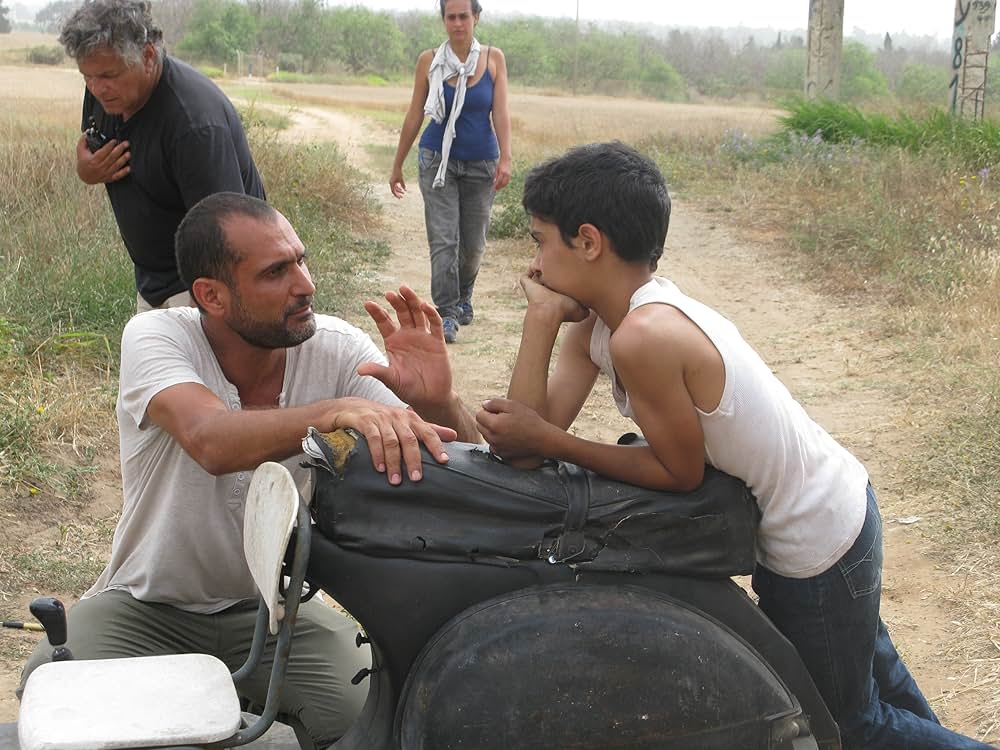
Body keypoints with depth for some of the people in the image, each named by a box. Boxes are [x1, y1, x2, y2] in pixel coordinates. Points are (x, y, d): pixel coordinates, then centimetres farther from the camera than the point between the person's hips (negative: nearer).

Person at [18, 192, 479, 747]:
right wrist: (336, 411, -58)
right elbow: (211, 441, -42)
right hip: (147, 607, -1)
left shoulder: (336, 348, -13)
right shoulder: (156, 338, -19)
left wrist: (437, 403, -39)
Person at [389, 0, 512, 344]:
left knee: (473, 244, 10)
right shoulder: (429, 61, -2)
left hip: (480, 164, 1)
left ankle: (462, 298, 36)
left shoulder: (494, 59, -1)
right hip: (438, 161, -1)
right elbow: (414, 116, 3)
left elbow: (500, 113, -8)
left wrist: (505, 158, -20)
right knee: (443, 241, -11)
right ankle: (447, 314, -9)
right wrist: (397, 166, 6)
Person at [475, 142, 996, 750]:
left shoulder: (642, 337, -32)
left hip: (818, 549, -9)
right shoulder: (597, 322, -5)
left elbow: (680, 471, -19)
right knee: (862, 659, 34)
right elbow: (523, 449, -12)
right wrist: (542, 317, -15)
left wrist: (543, 439, -19)